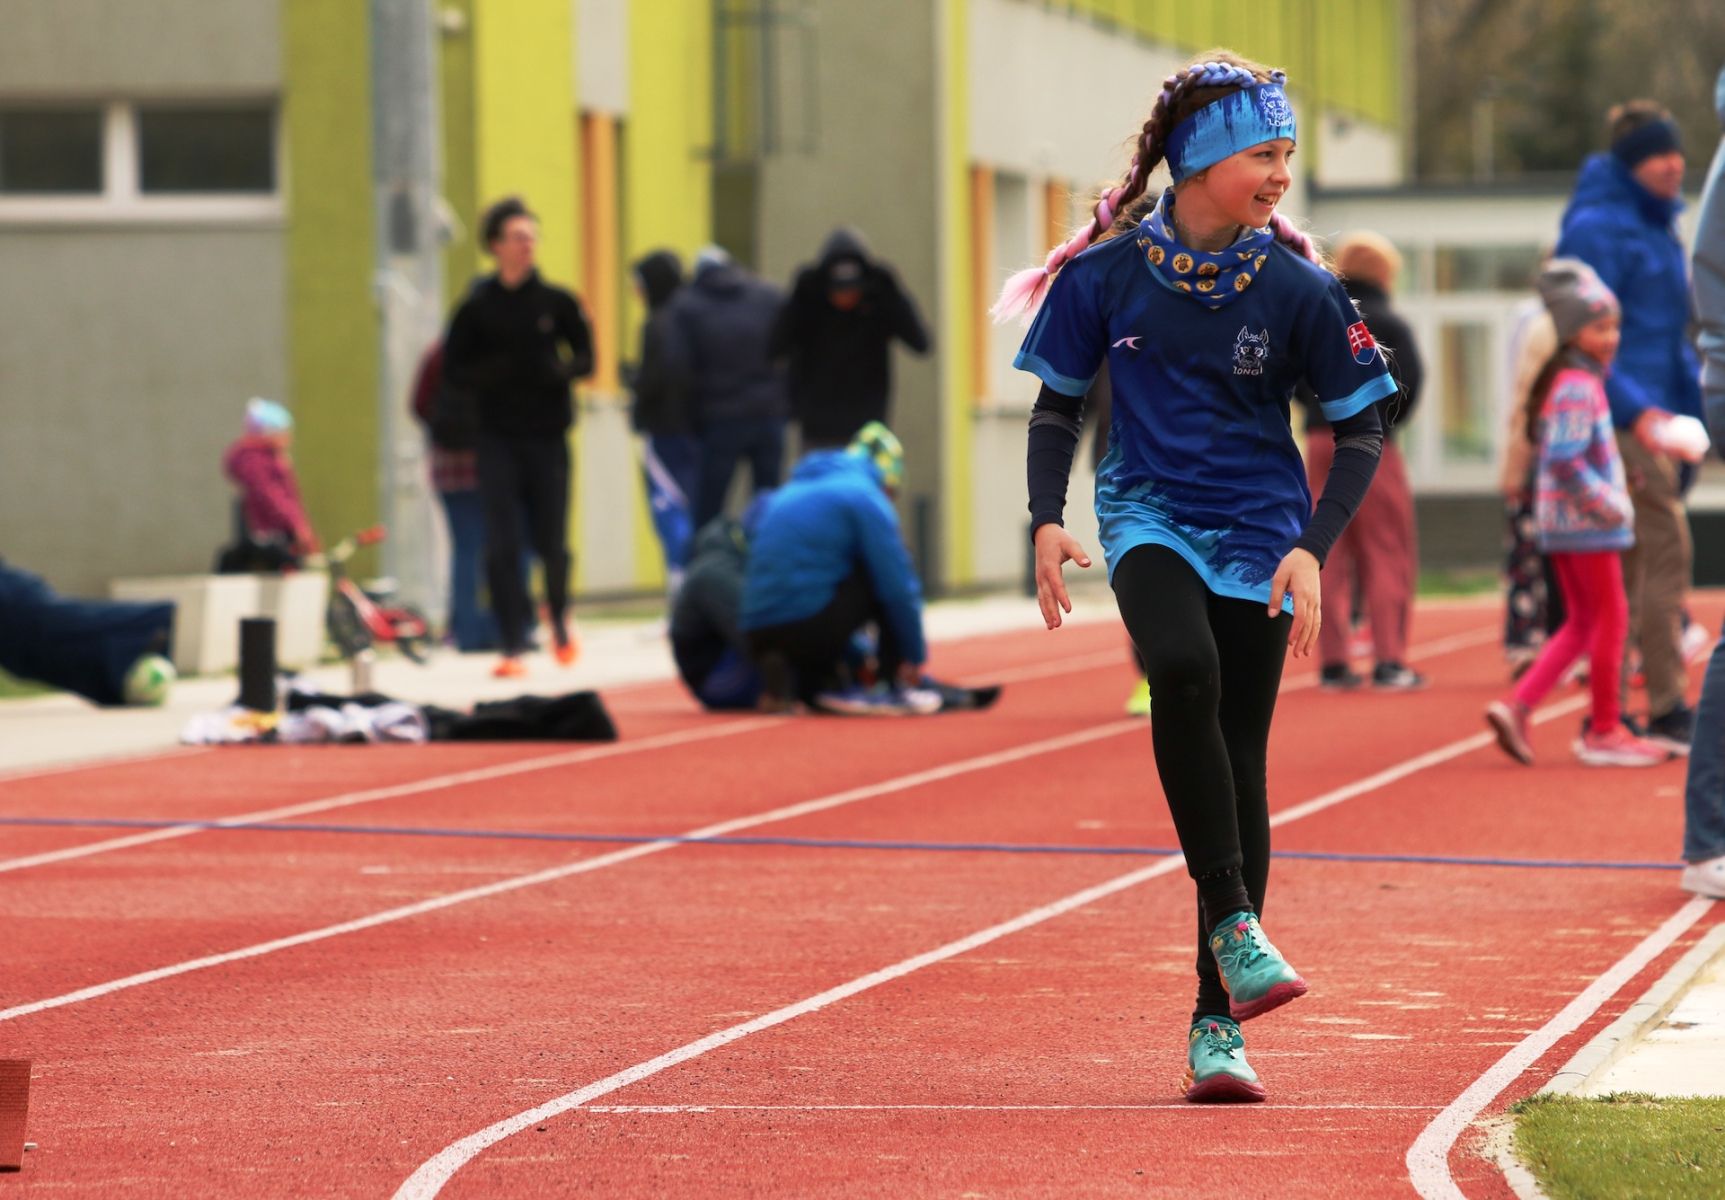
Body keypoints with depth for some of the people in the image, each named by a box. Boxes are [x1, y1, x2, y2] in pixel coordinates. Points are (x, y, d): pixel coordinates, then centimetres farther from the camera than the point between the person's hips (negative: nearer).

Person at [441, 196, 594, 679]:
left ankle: (558, 614, 34)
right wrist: (494, 372, -16)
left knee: (551, 543, 4)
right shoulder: (477, 307, 3)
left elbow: (585, 358, 8)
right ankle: (513, 645, -4)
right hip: (497, 439, -1)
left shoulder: (557, 302, 4)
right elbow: (454, 369, 4)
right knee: (502, 545, -8)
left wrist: (560, 371, -14)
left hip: (548, 438, 1)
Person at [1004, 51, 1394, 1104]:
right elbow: (1059, 402, 8)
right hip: (1149, 516, -1)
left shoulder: (1295, 286, -6)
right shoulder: (1108, 269, -4)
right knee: (1183, 668, -32)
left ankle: (1219, 1024, 6)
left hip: (1258, 534, 1)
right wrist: (1048, 520, -5)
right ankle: (1231, 923, -27)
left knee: (1240, 765, -2)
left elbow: (1361, 430, 1)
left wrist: (1313, 550, -11)